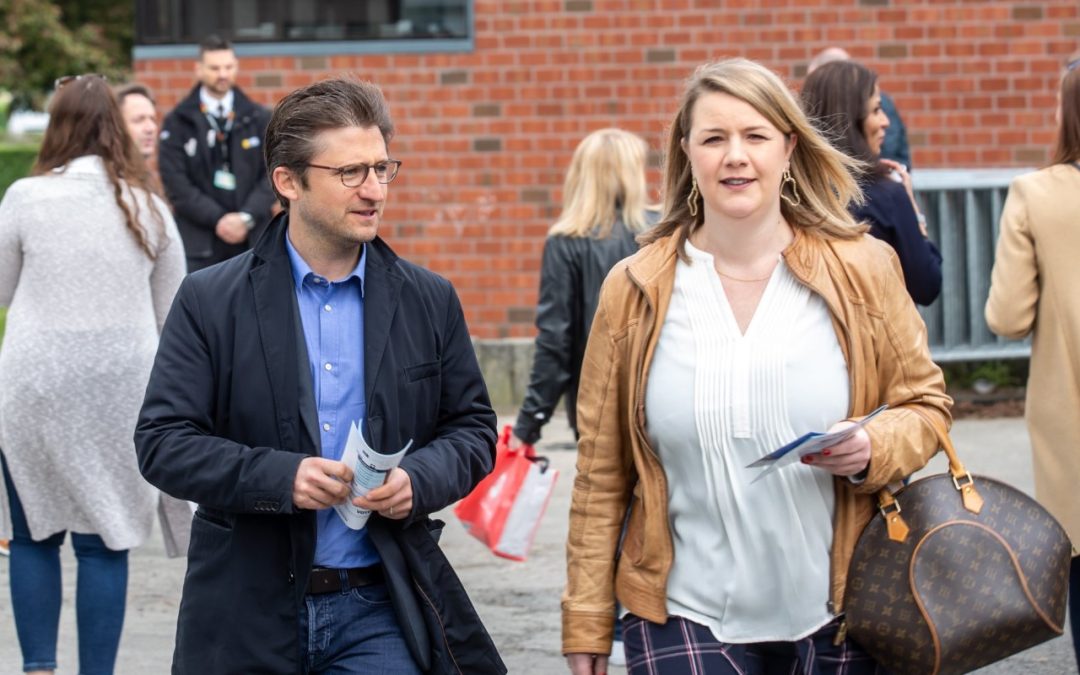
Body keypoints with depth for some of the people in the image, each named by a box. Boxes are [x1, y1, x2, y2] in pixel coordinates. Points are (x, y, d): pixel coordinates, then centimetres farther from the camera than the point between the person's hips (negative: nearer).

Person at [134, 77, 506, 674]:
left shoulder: (429, 301, 7)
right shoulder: (209, 302, 0)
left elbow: (473, 428, 12)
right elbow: (162, 442, -5)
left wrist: (419, 480, -10)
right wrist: (279, 477, -19)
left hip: (380, 609, 1)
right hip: (250, 617, -1)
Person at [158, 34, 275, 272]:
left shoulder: (260, 119, 9)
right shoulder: (178, 122, 2)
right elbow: (175, 182, -5)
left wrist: (247, 217, -11)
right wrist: (217, 219, -14)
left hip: (252, 241, 2)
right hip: (199, 242, -2)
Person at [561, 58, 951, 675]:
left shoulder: (863, 270, 1)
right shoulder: (635, 291, 2)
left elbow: (926, 403, 10)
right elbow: (601, 473, 5)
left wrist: (875, 449, -12)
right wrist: (587, 625, 5)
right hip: (687, 623, 0)